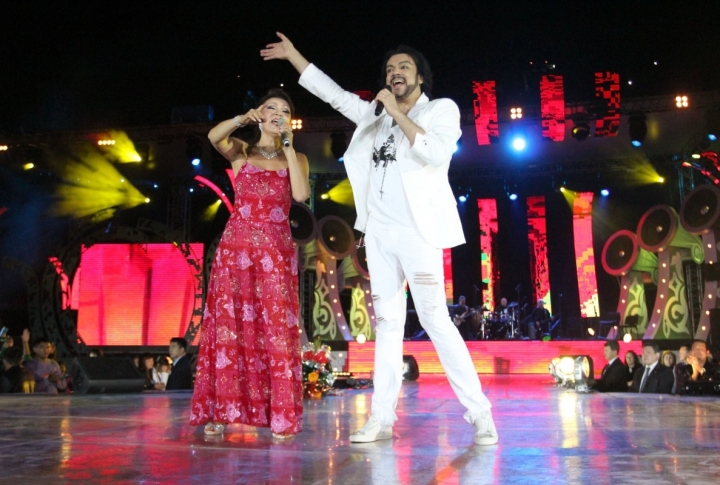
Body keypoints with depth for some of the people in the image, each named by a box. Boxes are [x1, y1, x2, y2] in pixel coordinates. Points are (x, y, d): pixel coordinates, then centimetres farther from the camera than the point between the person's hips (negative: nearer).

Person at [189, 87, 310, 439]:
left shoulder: (296, 158, 12)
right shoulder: (241, 152, 11)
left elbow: (301, 194, -8)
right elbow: (214, 136, -11)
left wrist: (288, 147, -5)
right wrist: (243, 119, -25)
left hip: (276, 251, 0)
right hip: (236, 246, 0)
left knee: (277, 329, -5)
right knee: (229, 326, -2)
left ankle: (280, 416, -2)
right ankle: (221, 410, 3)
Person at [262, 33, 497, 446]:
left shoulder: (441, 110, 4)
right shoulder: (376, 115, 18)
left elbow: (436, 153, -15)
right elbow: (333, 93, 24)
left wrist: (398, 113, -10)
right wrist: (293, 55, 25)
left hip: (417, 232, -5)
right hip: (379, 234, 6)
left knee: (436, 319, -11)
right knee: (388, 323, 5)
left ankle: (480, 414, -6)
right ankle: (382, 418, 7)